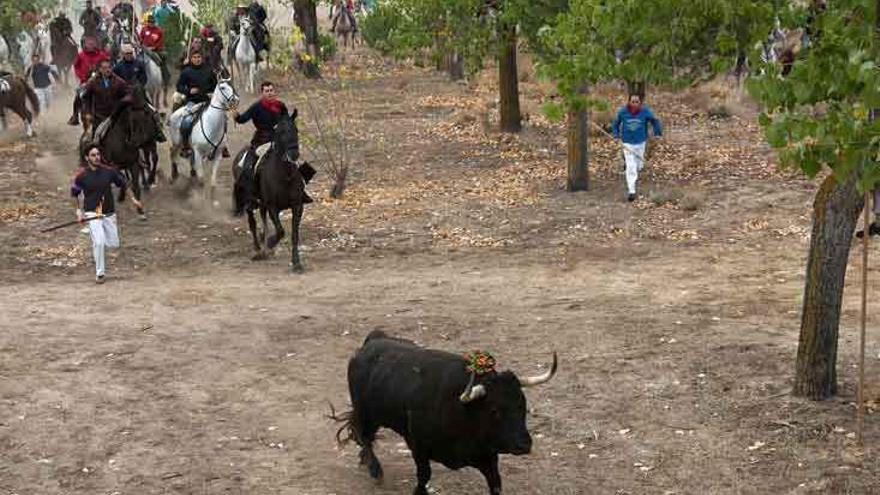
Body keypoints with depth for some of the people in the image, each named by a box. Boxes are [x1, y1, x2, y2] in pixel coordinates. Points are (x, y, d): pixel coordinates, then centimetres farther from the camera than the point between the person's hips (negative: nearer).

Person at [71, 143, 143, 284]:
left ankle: (96, 245, 40)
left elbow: (123, 183, 10)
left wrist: (133, 199, 4)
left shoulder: (109, 171, -4)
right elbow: (74, 193, 4)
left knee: (114, 243, 6)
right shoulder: (81, 174, -9)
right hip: (92, 213, -4)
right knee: (99, 242, -17)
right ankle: (99, 273, -1)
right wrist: (78, 210, -1)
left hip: (109, 213, 4)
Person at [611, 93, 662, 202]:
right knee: (630, 166, -8)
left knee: (638, 165, 18)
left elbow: (655, 121, 2)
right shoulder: (623, 112, -13)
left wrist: (657, 133, -4)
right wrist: (616, 135, -7)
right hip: (628, 143, -2)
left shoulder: (645, 111, -13)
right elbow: (616, 123, 3)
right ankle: (631, 191, -4)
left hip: (640, 142, 2)